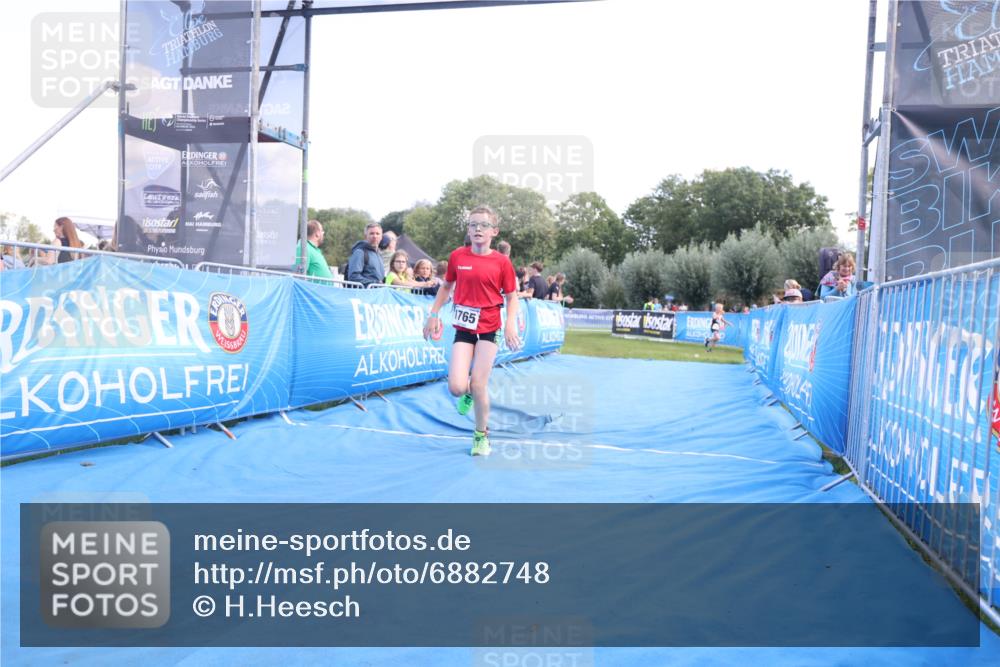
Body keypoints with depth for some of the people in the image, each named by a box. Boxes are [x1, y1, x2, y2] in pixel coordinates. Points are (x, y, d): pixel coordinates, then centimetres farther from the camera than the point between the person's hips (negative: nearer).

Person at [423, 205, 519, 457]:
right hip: (463, 328, 2)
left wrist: (511, 324, -14)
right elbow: (446, 286, 13)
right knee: (457, 387, -10)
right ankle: (468, 393, 29)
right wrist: (433, 315, 10)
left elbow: (512, 296, 0)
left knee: (478, 385, -3)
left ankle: (481, 435, 20)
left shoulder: (501, 262, -7)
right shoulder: (457, 256, -1)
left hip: (488, 329, -2)